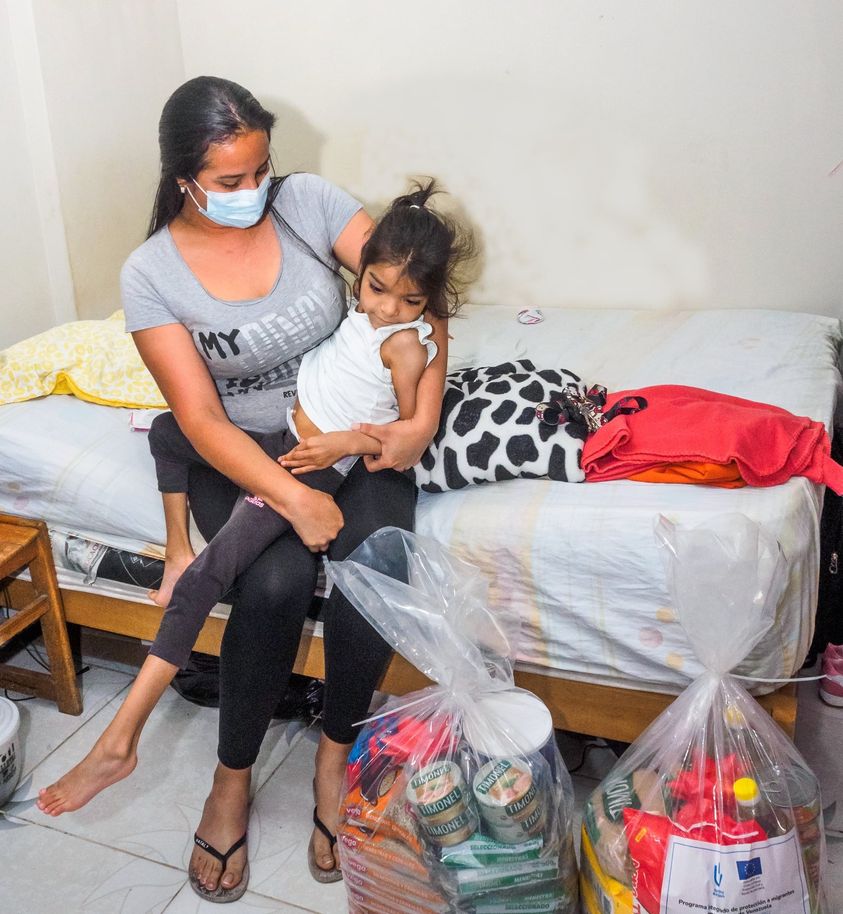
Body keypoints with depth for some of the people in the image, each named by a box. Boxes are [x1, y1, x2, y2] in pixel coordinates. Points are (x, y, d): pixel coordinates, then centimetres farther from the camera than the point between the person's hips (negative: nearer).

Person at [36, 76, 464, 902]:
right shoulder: (151, 275, -11)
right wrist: (294, 497, -29)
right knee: (278, 580, -30)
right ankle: (232, 778, -5)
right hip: (238, 455, -1)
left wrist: (424, 418, -21)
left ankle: (334, 752, -3)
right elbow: (201, 417, -16)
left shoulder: (307, 201, -7)